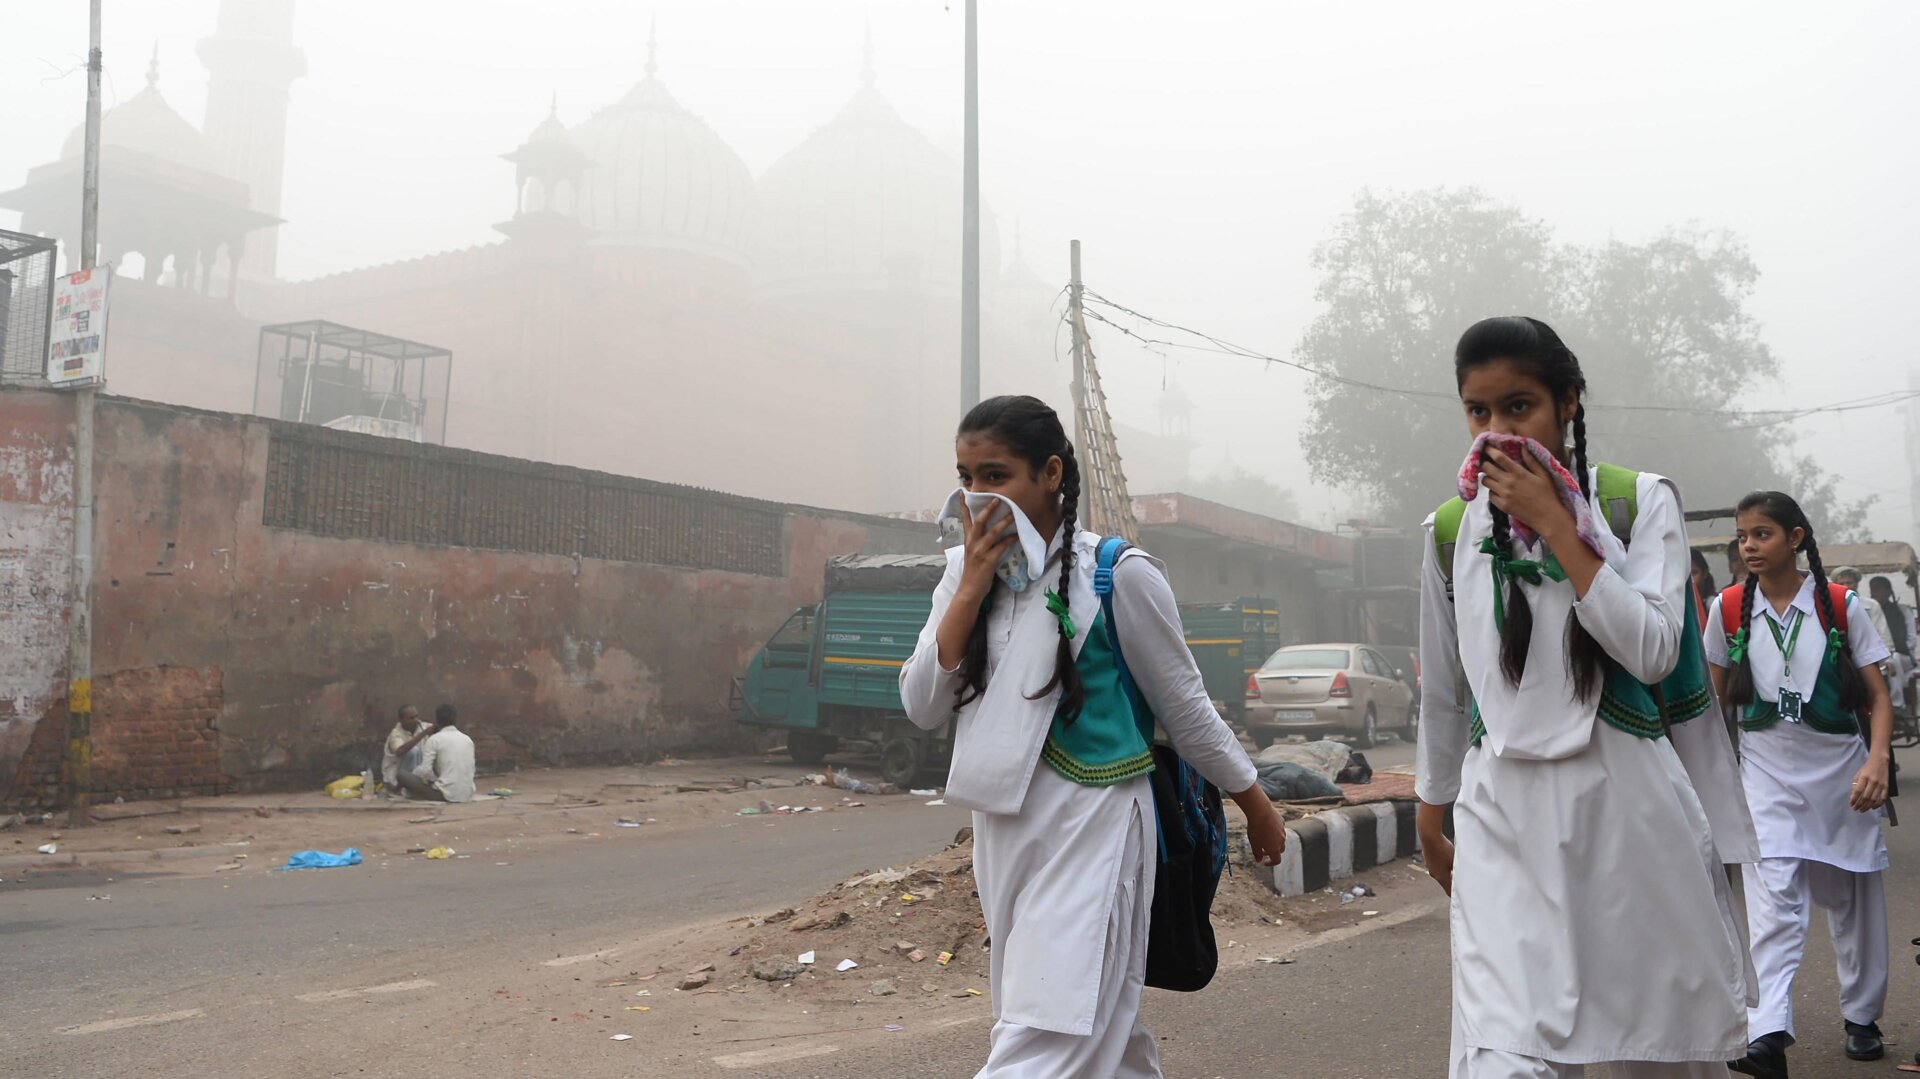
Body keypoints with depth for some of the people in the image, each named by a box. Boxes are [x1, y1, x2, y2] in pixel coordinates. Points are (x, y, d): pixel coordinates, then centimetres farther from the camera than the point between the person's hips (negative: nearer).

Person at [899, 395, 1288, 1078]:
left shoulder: (1117, 575, -10)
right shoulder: (964, 571, 5)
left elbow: (1185, 706, 0)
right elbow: (922, 707, -3)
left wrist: (1256, 806, 9)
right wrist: (973, 587, -11)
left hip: (1091, 825, -6)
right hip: (1001, 828, 6)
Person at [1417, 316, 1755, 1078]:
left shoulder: (1641, 501, 0)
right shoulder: (1452, 531, 5)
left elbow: (1653, 652, -13)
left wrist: (1554, 525, -14)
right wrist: (1432, 817, 20)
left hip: (1629, 806, 0)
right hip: (1506, 818, 1)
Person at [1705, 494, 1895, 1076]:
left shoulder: (1842, 606, -4)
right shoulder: (1729, 608, 0)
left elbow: (1878, 696, -4)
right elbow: (1719, 697, 10)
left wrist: (1878, 761, -19)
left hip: (1841, 767, 1)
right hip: (1767, 771, 0)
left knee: (1853, 898, 12)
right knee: (1773, 897, -14)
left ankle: (1862, 1017, 31)